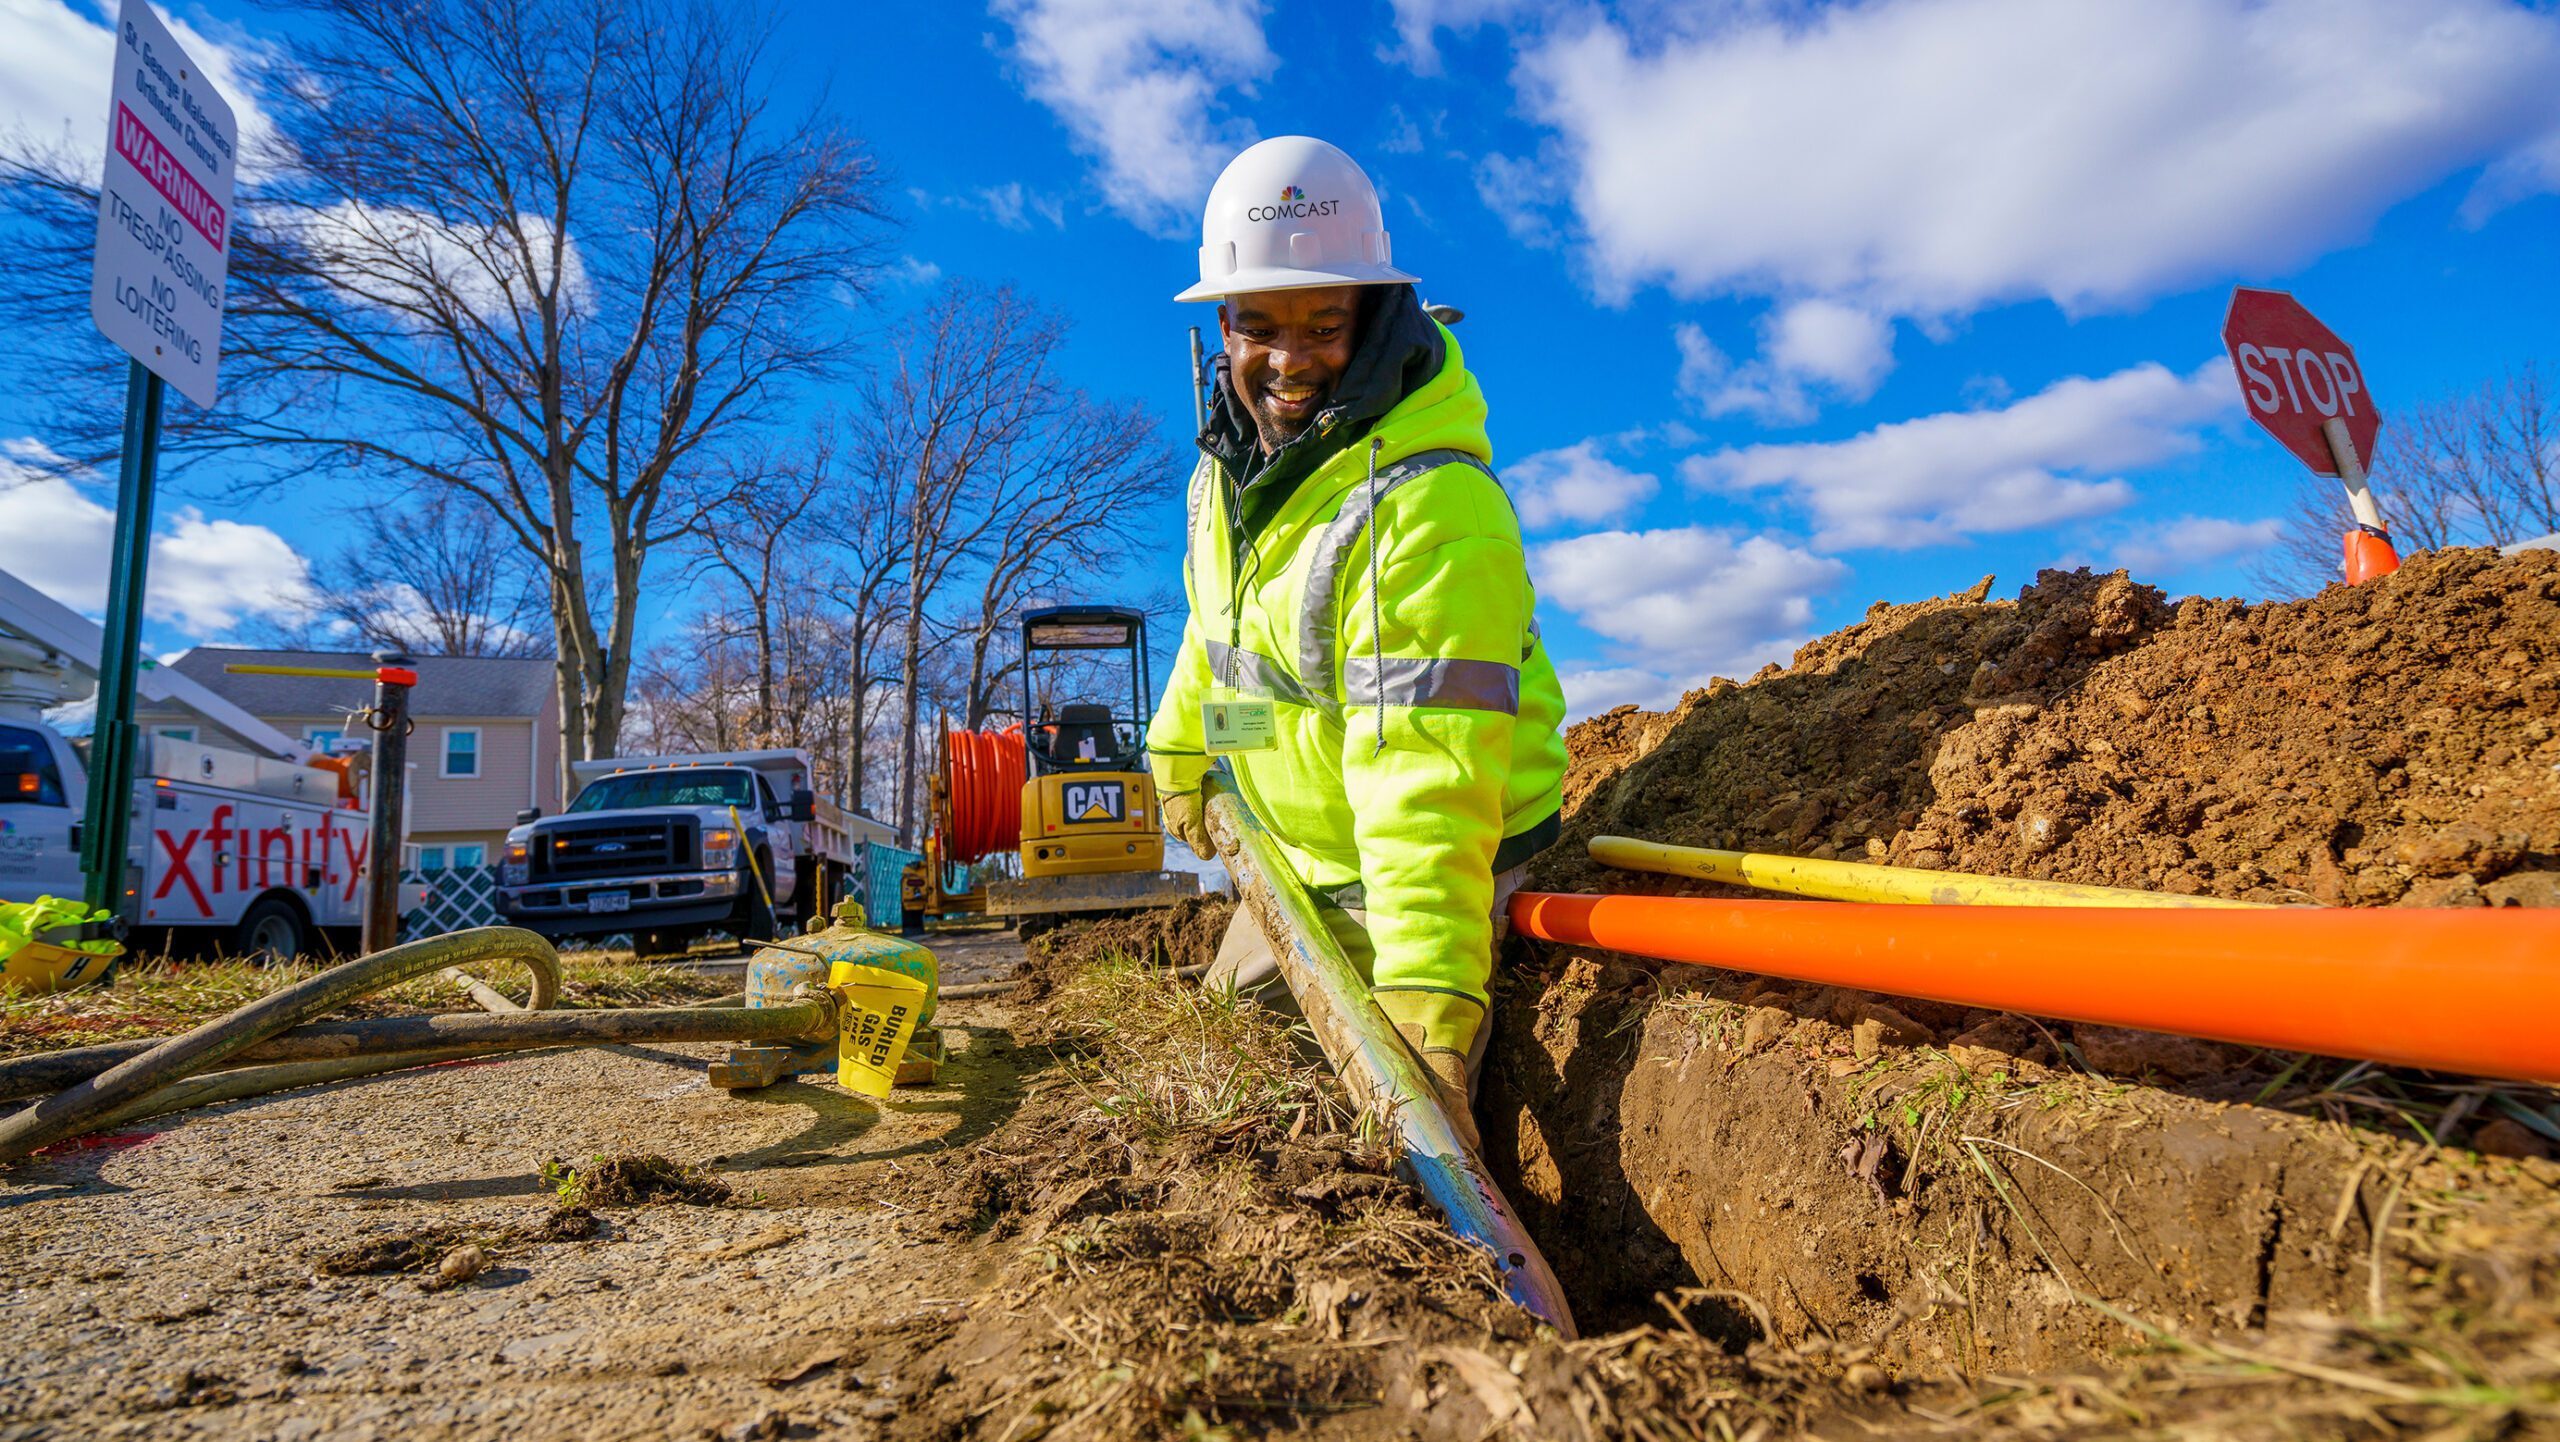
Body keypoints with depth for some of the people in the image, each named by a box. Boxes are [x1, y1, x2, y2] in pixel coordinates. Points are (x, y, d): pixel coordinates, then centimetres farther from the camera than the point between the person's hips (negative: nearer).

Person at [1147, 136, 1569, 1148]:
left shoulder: (1434, 506, -31)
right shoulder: (1233, 455, -4)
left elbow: (1428, 774, -38)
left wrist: (1428, 992, -44)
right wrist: (1180, 751, 26)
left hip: (1425, 877, -8)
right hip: (1298, 859, 8)